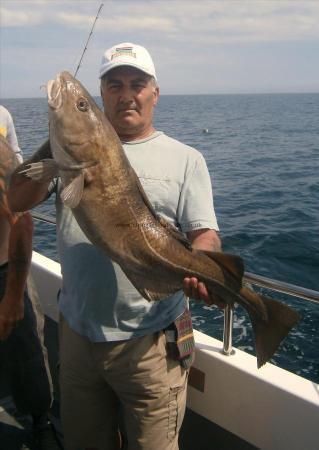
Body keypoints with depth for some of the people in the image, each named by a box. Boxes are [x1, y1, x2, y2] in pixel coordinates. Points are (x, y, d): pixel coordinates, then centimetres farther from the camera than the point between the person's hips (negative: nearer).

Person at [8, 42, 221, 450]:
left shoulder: (184, 159, 2)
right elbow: (18, 200, -2)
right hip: (77, 333, 3)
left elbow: (205, 233, -5)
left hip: (151, 342, -2)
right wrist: (56, 143, -16)